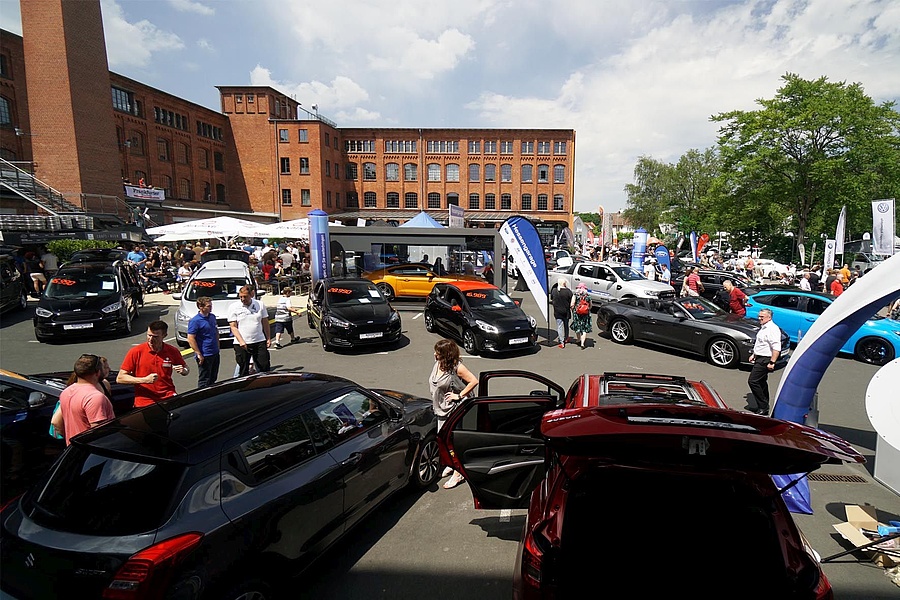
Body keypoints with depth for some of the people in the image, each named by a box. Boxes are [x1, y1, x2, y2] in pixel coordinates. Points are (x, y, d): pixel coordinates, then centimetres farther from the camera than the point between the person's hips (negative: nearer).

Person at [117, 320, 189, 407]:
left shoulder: (173, 351, 4)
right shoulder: (136, 352, -1)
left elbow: (186, 369, 20)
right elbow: (119, 378, -1)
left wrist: (183, 371, -4)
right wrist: (145, 380, -12)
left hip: (169, 398, 1)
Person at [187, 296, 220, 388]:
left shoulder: (212, 317, 7)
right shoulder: (195, 321, -16)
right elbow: (190, 339, -18)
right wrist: (199, 354, -18)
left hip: (215, 353, 8)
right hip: (204, 355, -8)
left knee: (213, 378, 19)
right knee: (204, 381, 2)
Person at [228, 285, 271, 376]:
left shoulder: (259, 305, 5)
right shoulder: (233, 307, -2)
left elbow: (265, 323, 11)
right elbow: (233, 327, -5)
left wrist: (268, 338, 6)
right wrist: (241, 341, -17)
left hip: (260, 342, 2)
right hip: (241, 344, -2)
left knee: (264, 368, 4)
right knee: (243, 372, 4)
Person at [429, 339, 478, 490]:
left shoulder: (457, 367, -21)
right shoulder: (437, 364, 0)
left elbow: (474, 381, -20)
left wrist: (459, 395, -18)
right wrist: (435, 402, 10)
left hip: (454, 411, -7)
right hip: (441, 410, 7)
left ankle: (458, 474, 13)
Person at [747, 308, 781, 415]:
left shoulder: (772, 329, -19)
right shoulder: (764, 328, 14)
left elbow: (776, 348, -26)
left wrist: (772, 362, -27)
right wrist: (754, 354, 25)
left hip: (764, 360, -11)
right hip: (760, 358, 11)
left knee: (752, 381, -11)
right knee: (761, 382, 17)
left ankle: (763, 406, -3)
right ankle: (763, 406, 27)